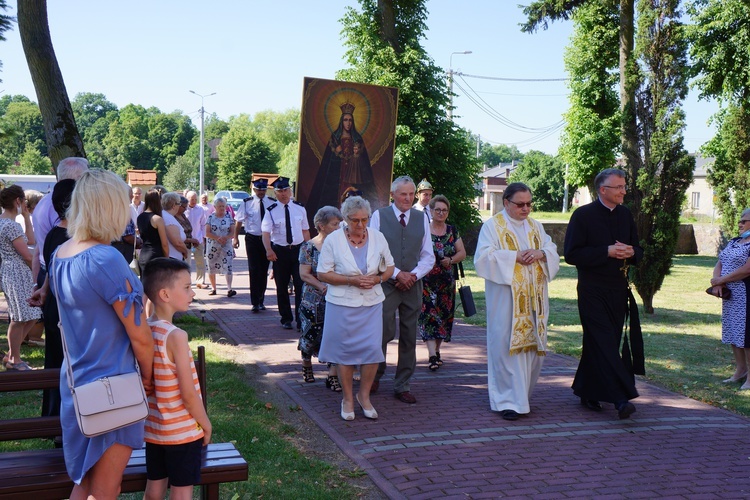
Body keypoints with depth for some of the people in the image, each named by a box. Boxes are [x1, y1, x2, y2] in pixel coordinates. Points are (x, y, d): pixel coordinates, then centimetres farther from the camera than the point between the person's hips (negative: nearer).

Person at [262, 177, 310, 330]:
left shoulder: (300, 209, 5)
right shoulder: (271, 211, -3)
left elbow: (305, 231, 9)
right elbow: (266, 233, -11)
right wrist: (269, 250, -28)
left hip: (298, 250, 1)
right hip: (279, 251, -1)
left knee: (301, 285, -4)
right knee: (281, 286, 10)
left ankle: (301, 320, 3)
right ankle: (286, 319, 24)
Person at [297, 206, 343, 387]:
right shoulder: (309, 247, -4)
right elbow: (304, 274, -9)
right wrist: (323, 287, -20)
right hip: (314, 301, -2)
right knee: (311, 334, 8)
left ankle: (333, 375, 0)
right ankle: (306, 364, 33)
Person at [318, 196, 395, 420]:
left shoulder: (378, 238, 4)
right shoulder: (333, 240, -5)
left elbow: (389, 268, 14)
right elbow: (323, 274, -5)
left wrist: (377, 279, -8)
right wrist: (351, 280, -16)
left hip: (372, 303, 2)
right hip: (342, 303, -2)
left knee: (373, 349, -5)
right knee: (345, 351, 4)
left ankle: (364, 395, 16)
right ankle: (347, 399, 19)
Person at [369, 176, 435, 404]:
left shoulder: (421, 218, 10)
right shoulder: (379, 216, 0)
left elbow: (428, 256, 10)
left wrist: (414, 275, -6)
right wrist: (397, 274, -11)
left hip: (412, 285, 3)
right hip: (385, 283, -3)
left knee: (409, 337, 5)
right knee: (383, 332, -6)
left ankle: (402, 385, 15)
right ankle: (375, 375, 17)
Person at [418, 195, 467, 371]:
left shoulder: (452, 231, 10)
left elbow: (462, 252, 11)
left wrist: (451, 260, -8)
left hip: (447, 281, 4)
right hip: (426, 280, -4)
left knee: (444, 315, 6)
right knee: (428, 314, -11)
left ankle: (436, 351, 20)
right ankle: (432, 355, -16)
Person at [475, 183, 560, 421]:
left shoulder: (536, 227, 17)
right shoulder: (492, 226, 0)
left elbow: (553, 251, 11)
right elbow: (484, 257, -11)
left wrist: (540, 253, -11)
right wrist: (515, 256, -17)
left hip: (534, 298, 6)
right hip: (506, 298, -5)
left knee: (534, 345, 6)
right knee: (508, 346, -7)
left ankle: (521, 394, 23)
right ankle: (508, 400, -1)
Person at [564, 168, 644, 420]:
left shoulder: (625, 215, 11)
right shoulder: (583, 215, -6)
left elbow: (638, 252, 18)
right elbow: (572, 255, -12)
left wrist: (631, 252, -7)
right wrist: (607, 251, -19)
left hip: (619, 290, 6)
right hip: (593, 292, -6)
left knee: (598, 344, 12)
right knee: (604, 343, -10)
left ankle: (587, 393, 25)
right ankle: (620, 399, -12)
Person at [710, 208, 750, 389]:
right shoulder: (734, 242, 16)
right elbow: (719, 264, 13)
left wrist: (721, 280, -13)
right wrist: (717, 283, -6)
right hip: (730, 295, 8)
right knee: (733, 332, 11)